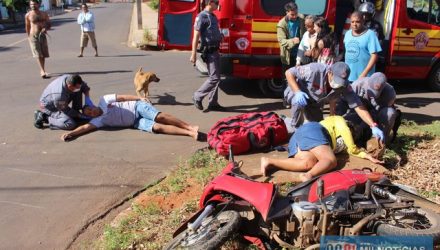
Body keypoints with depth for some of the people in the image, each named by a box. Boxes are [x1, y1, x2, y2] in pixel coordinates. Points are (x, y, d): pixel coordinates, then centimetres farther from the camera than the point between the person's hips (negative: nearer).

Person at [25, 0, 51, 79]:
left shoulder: (44, 14, 7)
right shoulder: (28, 15, 1)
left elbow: (49, 24, 9)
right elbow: (27, 27, 8)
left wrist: (45, 28, -12)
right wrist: (29, 37, 9)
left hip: (42, 35, 3)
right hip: (33, 36, -3)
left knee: (43, 55, 7)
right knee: (38, 55, -12)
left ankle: (42, 71, 22)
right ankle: (43, 72, -21)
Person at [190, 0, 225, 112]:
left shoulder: (213, 16, 15)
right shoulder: (202, 16, -11)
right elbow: (196, 36, -15)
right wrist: (193, 54, -18)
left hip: (215, 50, 9)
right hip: (209, 51, -9)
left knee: (215, 77, 10)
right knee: (214, 78, -9)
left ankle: (213, 103, 17)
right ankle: (197, 96, 4)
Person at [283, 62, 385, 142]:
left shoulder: (344, 85, -25)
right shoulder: (315, 70, -39)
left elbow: (358, 106, -26)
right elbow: (289, 73, -30)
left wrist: (373, 126, -35)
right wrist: (297, 92, -43)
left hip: (314, 103, 5)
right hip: (296, 92, -5)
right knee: (299, 103, -40)